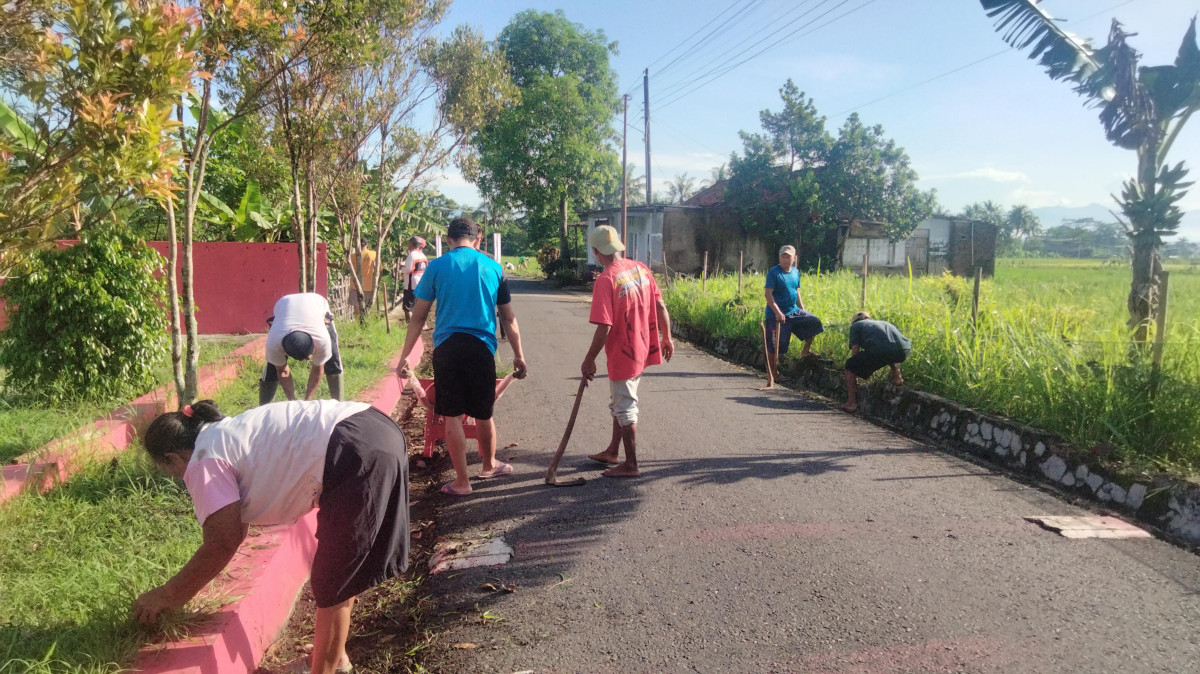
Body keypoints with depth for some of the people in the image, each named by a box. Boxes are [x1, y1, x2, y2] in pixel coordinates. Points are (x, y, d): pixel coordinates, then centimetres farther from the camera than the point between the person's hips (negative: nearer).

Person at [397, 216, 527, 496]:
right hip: (482, 347, 2)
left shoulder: (436, 267, 0)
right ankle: (489, 465, 38)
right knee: (483, 413, 17)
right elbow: (509, 318, 8)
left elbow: (418, 316, 1)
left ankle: (462, 481, 11)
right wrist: (518, 355, 16)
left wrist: (405, 356, 7)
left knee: (452, 416, 6)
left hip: (447, 347, -1)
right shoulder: (493, 268, 4)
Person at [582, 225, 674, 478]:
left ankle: (630, 465, 16)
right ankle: (613, 452, 36)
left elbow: (604, 328, -23)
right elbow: (660, 306, 4)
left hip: (622, 354, -8)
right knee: (620, 403, 22)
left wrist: (589, 360, -12)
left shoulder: (605, 280, -21)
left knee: (625, 408, 6)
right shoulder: (640, 268, 0)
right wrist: (667, 337, 15)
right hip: (642, 350, 8)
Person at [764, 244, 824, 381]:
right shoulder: (774, 272, -13)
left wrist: (803, 310, 15)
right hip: (777, 315, -7)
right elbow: (768, 293, -18)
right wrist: (777, 312, -25)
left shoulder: (795, 272, 9)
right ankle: (773, 373, 9)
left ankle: (806, 351, 15)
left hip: (794, 311, 7)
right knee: (773, 346, -4)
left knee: (814, 323, 1)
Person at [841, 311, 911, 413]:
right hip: (904, 351, 6)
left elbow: (855, 350, 16)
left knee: (850, 366, 14)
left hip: (881, 350, -6)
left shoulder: (856, 325, 24)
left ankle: (852, 403, 9)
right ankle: (897, 377, 30)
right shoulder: (884, 323, 40)